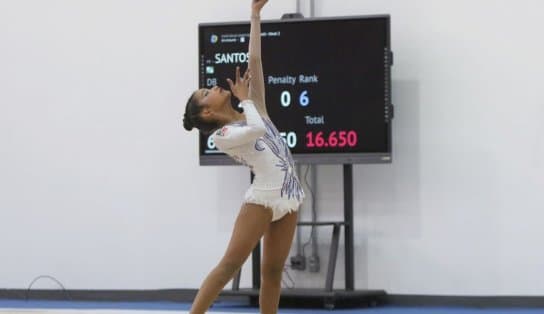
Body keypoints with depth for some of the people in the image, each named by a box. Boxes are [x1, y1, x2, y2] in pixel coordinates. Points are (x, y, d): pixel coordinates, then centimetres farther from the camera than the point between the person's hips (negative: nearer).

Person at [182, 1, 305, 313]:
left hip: (288, 198, 6)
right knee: (230, 264, -10)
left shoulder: (252, 110, 16)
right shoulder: (221, 136, -4)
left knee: (272, 270, 6)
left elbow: (255, 61, 14)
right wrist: (244, 98, -5)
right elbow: (257, 130, -22)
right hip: (262, 199, -6)